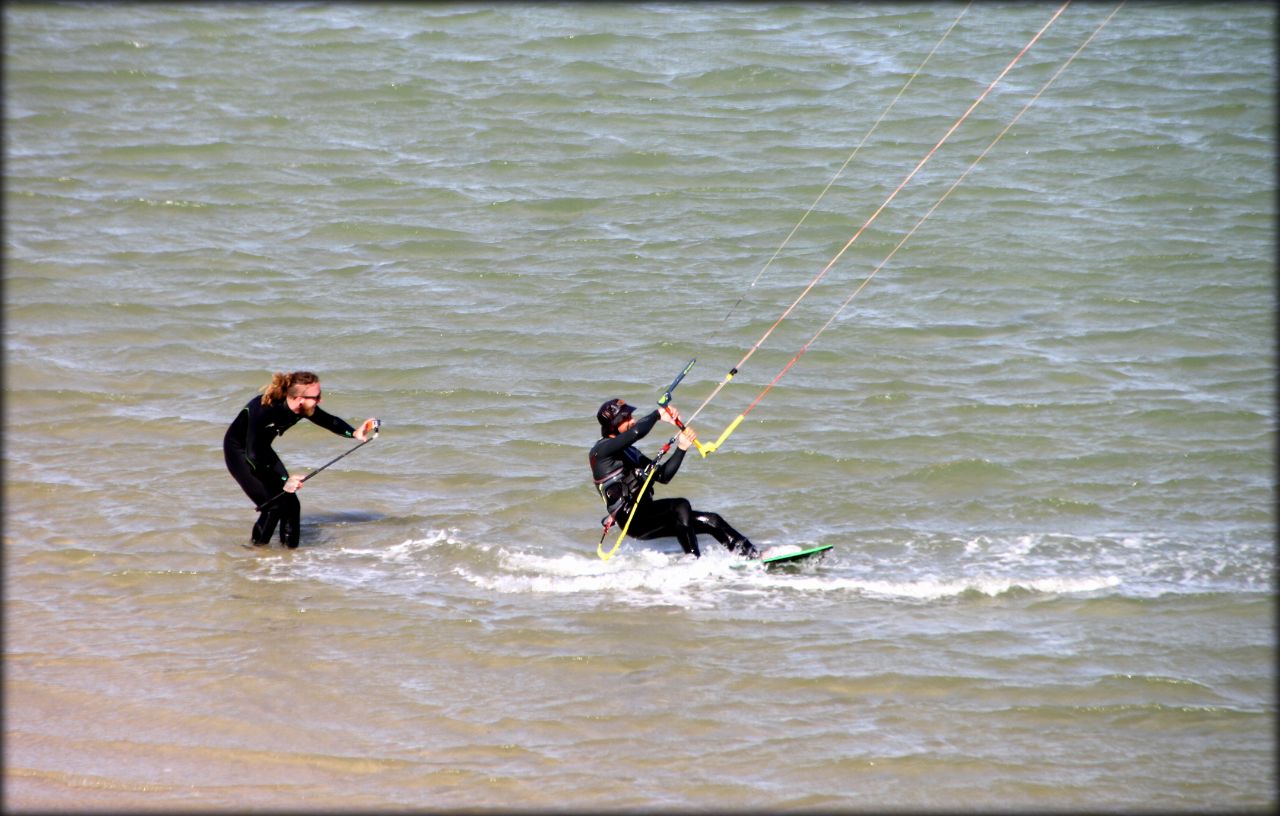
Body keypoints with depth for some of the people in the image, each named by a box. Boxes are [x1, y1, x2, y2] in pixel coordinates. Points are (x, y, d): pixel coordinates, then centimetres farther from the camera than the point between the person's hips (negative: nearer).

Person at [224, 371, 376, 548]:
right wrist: (283, 481, -33)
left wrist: (354, 433, -17)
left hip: (261, 450, 7)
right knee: (273, 504, -15)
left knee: (290, 503, -2)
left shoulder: (303, 408, -17)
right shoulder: (263, 410, -37)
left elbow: (329, 421, 1)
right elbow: (252, 457, -34)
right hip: (238, 451, -7)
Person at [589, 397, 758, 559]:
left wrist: (681, 448, 7)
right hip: (631, 519, -8)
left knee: (711, 521, -2)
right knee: (681, 507, -30)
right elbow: (636, 432, -24)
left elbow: (663, 476, 16)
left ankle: (753, 556, -2)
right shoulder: (602, 449, -7)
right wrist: (659, 414, -9)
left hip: (646, 514, 8)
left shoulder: (631, 452, 21)